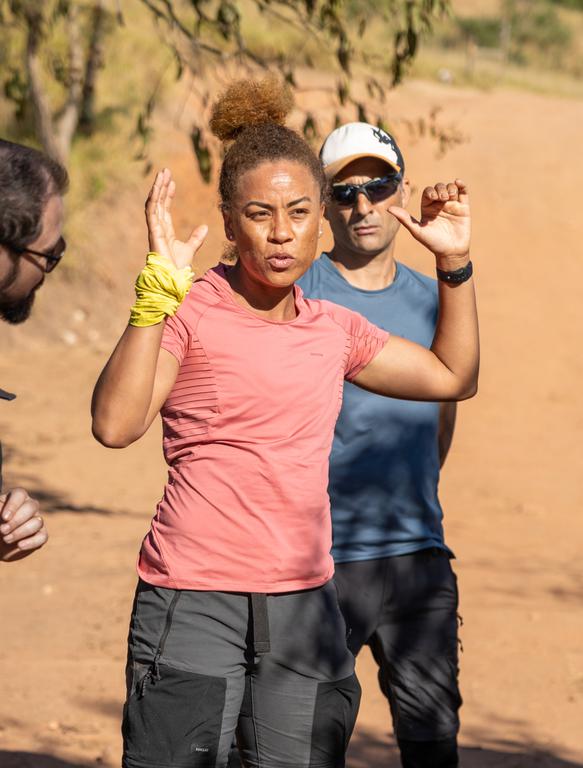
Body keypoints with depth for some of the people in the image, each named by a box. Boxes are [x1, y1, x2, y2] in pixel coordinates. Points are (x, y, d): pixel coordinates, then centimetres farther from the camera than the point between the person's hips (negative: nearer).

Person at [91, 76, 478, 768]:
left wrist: (455, 263, 15)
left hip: (305, 602, 5)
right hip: (194, 603, -5)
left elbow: (452, 377, 25)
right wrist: (159, 290, -23)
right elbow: (115, 424, -20)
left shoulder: (333, 329, 12)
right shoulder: (188, 312, -5)